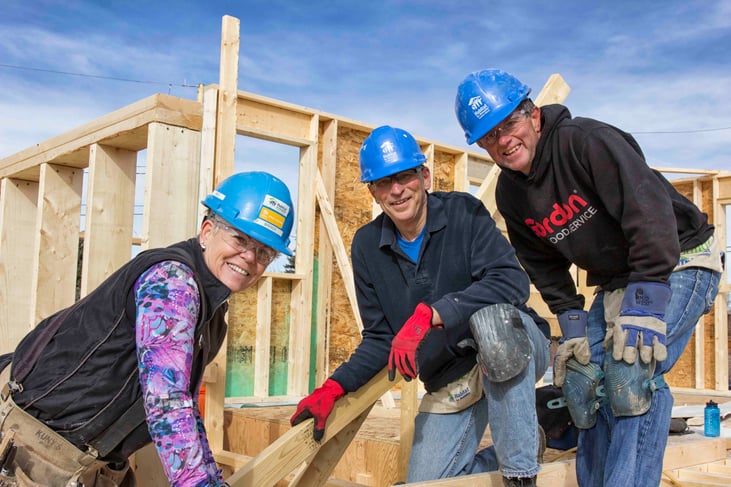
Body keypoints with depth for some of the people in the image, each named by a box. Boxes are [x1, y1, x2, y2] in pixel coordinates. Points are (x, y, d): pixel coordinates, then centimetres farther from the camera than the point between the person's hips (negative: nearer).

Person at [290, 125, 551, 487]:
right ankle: (507, 455, 23)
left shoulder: (463, 211, -13)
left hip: (513, 354, -4)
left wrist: (428, 314, -36)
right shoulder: (367, 246, 0)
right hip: (449, 385, 5)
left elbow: (513, 281, -27)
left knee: (489, 317, -38)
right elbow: (380, 339, 6)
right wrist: (334, 388, -8)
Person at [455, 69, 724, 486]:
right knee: (581, 379, 1)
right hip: (615, 283, 7)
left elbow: (649, 213, -32)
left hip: (679, 262, -7)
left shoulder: (587, 140, -24)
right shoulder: (510, 194, -1)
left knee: (632, 371, -23)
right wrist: (572, 324, -3)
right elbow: (546, 267, 7)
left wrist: (643, 306, -36)